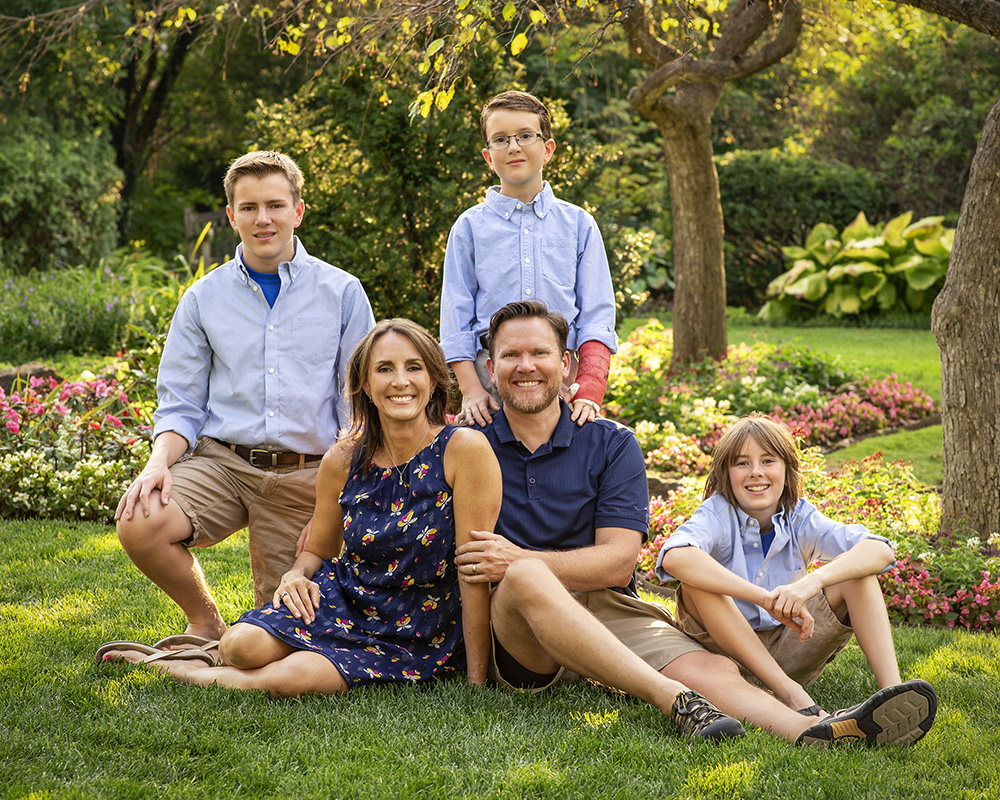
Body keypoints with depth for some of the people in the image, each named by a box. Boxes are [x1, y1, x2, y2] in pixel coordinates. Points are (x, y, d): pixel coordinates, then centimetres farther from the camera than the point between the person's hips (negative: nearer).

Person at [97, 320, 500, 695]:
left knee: (296, 677, -27)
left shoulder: (465, 450, -16)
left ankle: (180, 671, -2)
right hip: (343, 599, 3)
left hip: (414, 640, -3)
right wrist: (296, 576, -10)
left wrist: (476, 679, -17)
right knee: (244, 645, -26)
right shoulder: (342, 461, -2)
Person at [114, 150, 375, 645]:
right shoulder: (203, 298, 8)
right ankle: (203, 621, 1)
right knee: (138, 526, -27)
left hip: (306, 474, -1)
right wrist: (158, 463, -13)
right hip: (220, 460, 1)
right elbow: (181, 405, 7)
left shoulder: (342, 293, 5)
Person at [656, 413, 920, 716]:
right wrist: (766, 598, -43)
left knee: (855, 569, -13)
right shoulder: (717, 514, -12)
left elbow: (880, 551, -20)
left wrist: (813, 581, -38)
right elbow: (675, 557, -37)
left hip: (787, 654, 3)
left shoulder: (800, 517, -4)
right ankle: (791, 694, -34)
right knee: (696, 580, -30)